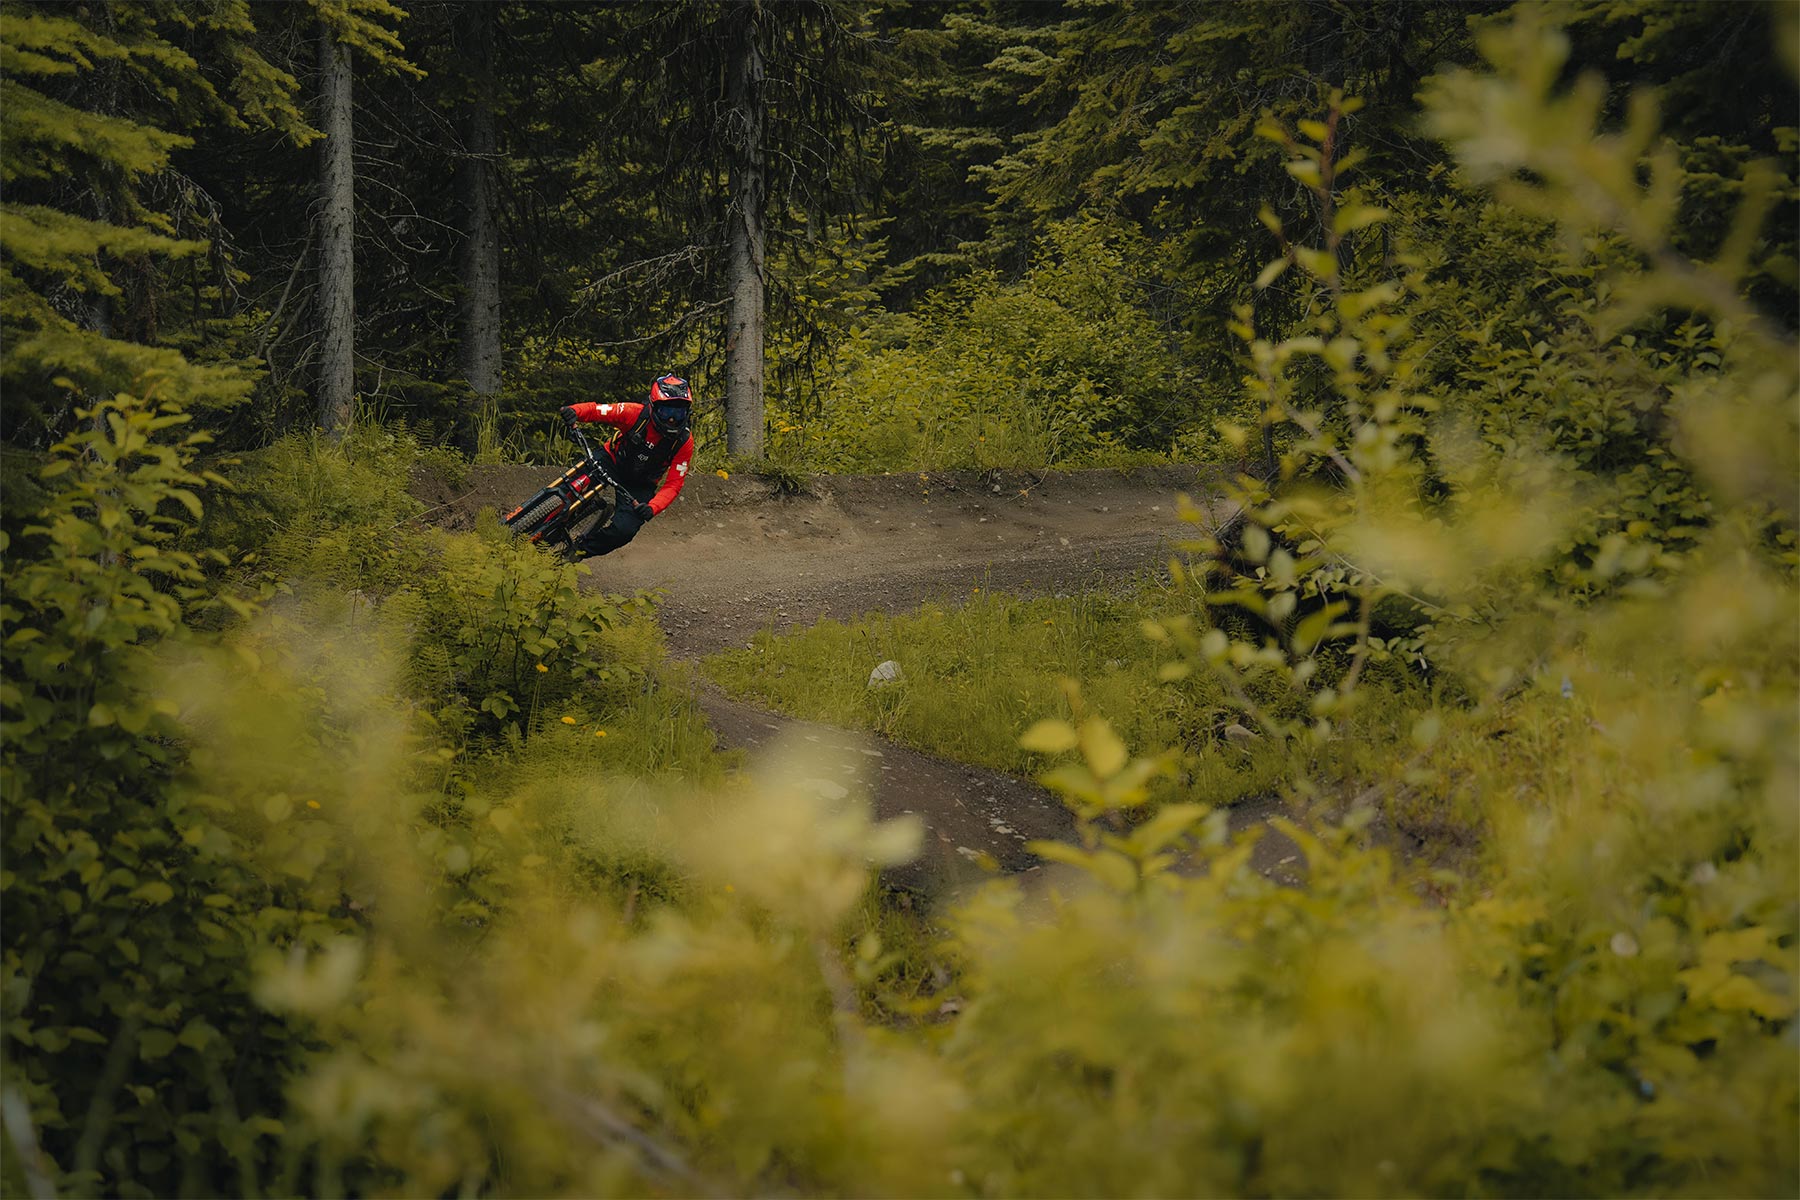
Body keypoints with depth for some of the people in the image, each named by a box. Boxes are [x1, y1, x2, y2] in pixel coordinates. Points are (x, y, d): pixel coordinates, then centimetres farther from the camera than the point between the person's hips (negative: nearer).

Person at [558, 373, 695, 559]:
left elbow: (673, 485, -18)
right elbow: (595, 410, -20)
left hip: (640, 485, 0)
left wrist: (652, 508, -36)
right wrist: (573, 412, -44)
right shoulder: (636, 414, -24)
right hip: (612, 461, 0)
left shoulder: (684, 443, -20)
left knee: (624, 530, -20)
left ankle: (578, 550, 6)